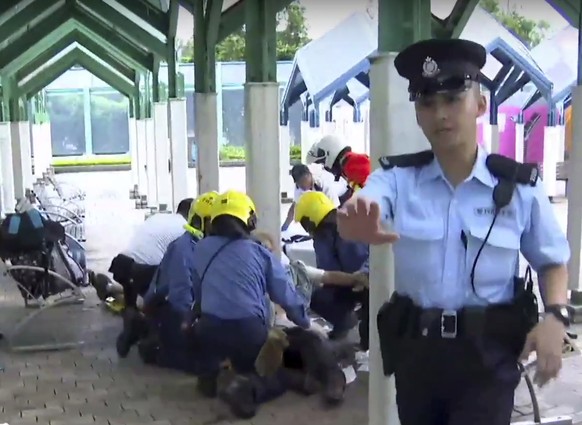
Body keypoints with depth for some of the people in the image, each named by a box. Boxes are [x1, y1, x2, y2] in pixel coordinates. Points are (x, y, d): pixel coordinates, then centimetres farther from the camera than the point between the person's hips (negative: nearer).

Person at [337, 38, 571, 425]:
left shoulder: (520, 186, -5)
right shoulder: (399, 176, -4)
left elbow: (553, 261, 6)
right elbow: (363, 205, -24)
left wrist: (556, 316, -13)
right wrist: (357, 223, -48)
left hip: (488, 353, -2)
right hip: (416, 347, 2)